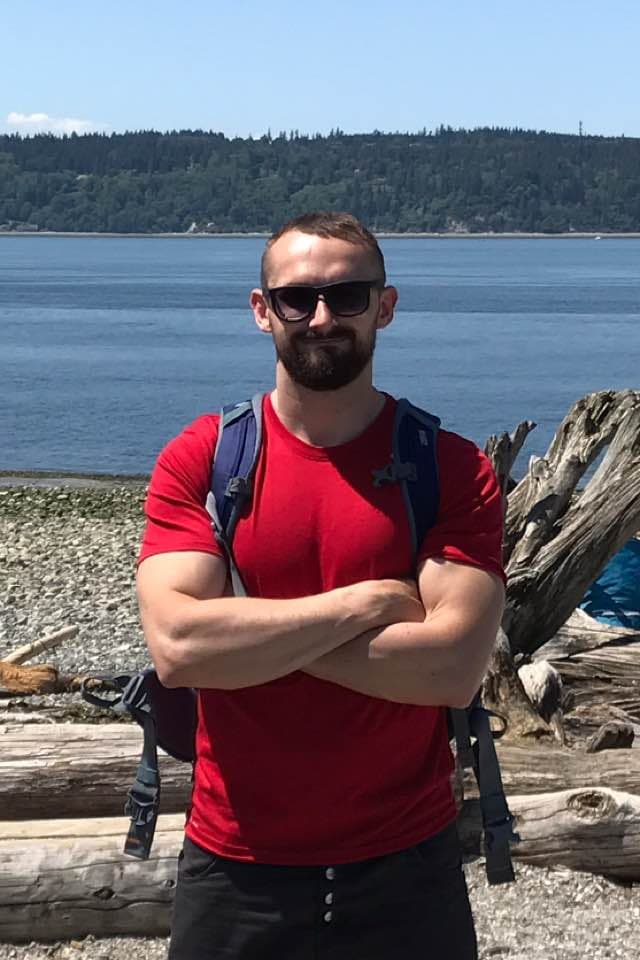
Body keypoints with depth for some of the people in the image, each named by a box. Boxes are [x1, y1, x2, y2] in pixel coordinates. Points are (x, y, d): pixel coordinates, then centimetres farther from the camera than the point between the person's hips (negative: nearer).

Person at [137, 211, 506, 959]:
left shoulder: (453, 470, -6)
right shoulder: (197, 461, -5)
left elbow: (454, 667, -18)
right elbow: (176, 647, -19)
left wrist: (251, 634, -17)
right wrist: (366, 603, -18)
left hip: (406, 867, 0)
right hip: (236, 868, 0)